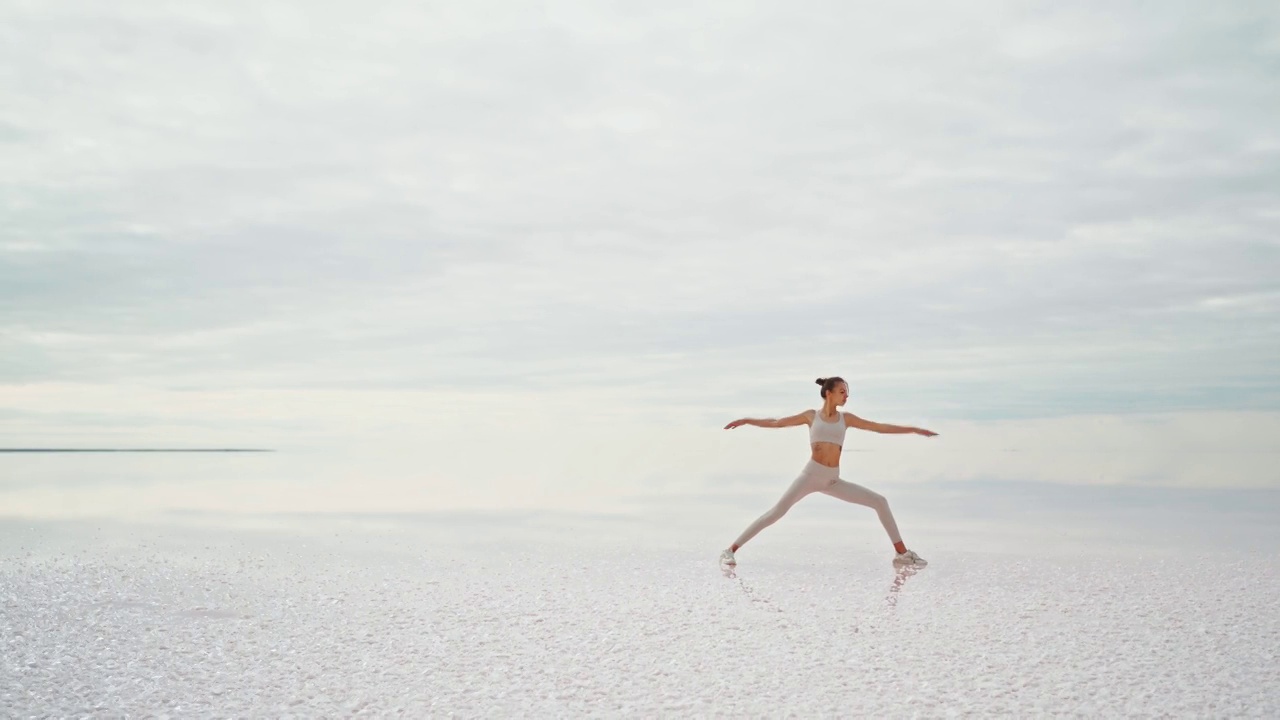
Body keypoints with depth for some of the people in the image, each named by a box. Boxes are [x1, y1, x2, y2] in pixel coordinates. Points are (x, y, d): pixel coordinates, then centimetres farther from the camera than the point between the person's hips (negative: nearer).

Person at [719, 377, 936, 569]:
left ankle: (902, 554, 7)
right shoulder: (811, 416, 6)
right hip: (811, 474, -4)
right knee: (776, 512, -15)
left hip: (833, 481, 4)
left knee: (880, 502, -2)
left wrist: (914, 429, 14)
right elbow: (776, 423, 13)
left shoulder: (846, 418, 12)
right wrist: (747, 421, 10)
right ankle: (731, 550, -11)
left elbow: (880, 427, 14)